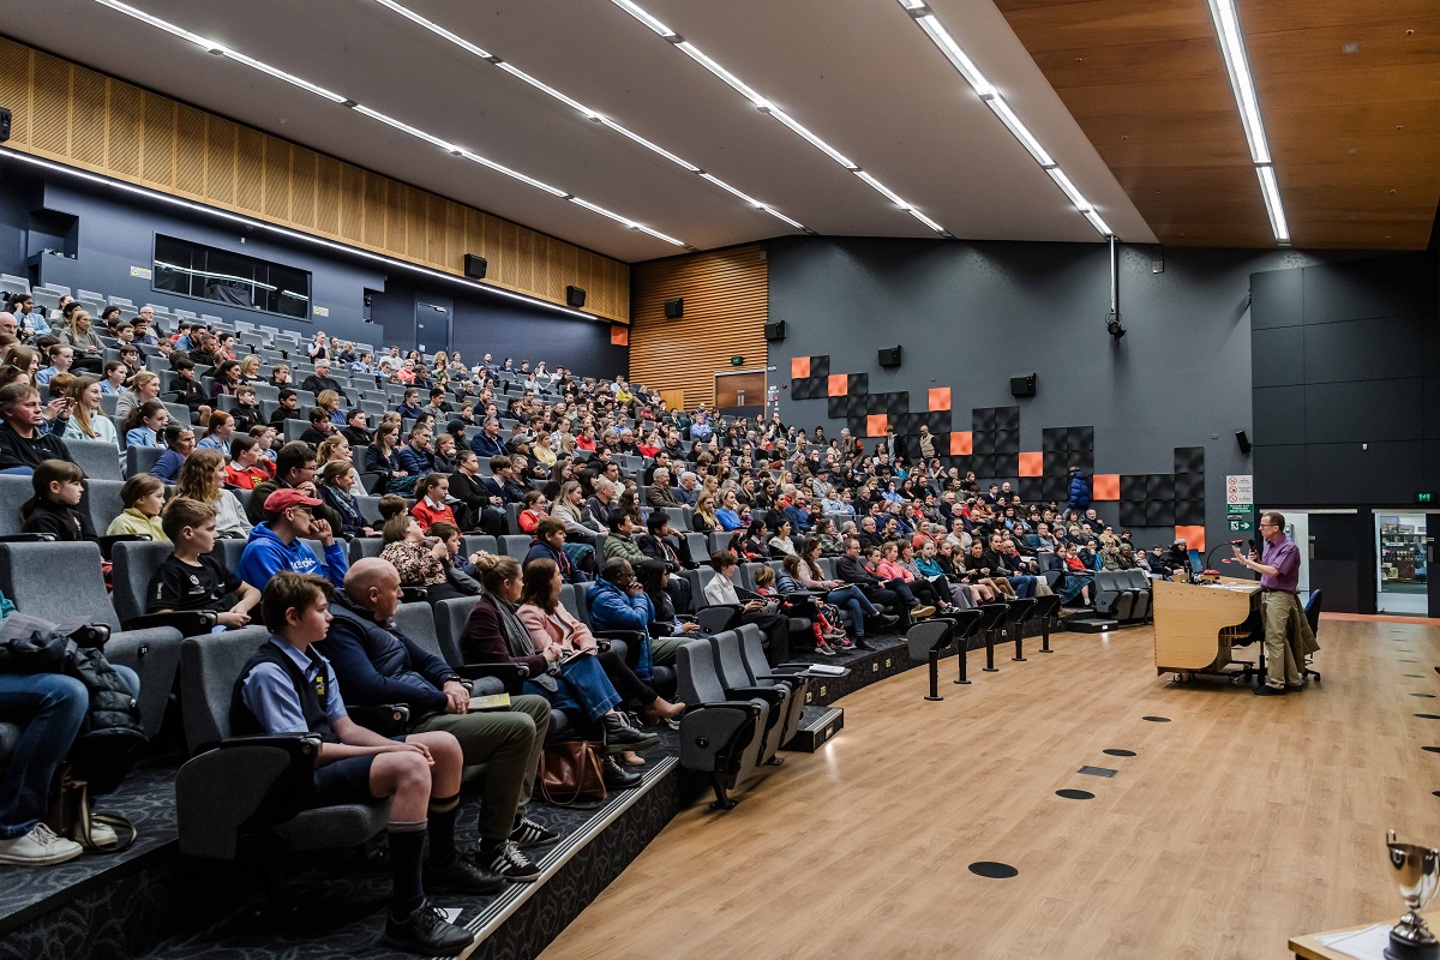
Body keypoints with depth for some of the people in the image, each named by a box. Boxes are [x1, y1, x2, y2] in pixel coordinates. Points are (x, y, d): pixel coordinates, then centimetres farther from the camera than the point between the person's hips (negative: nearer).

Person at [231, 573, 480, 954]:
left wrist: (397, 747, -8)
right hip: (301, 780, -10)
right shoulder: (268, 672, -16)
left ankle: (442, 863, 22)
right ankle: (406, 916, -33)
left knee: (444, 745, 4)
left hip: (334, 756, 10)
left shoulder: (317, 664, 13)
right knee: (410, 767, -33)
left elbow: (345, 728, 11)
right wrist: (389, 750, -19)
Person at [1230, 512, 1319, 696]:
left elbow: (1273, 571, -23)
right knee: (1281, 640, 13)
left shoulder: (1289, 548, -14)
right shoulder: (1269, 545, 12)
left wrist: (1247, 561, -22)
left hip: (1280, 596, -9)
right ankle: (1293, 680, 21)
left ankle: (1275, 684, -1)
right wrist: (1257, 560, 1)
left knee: (1274, 640, -7)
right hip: (1266, 594, 9)